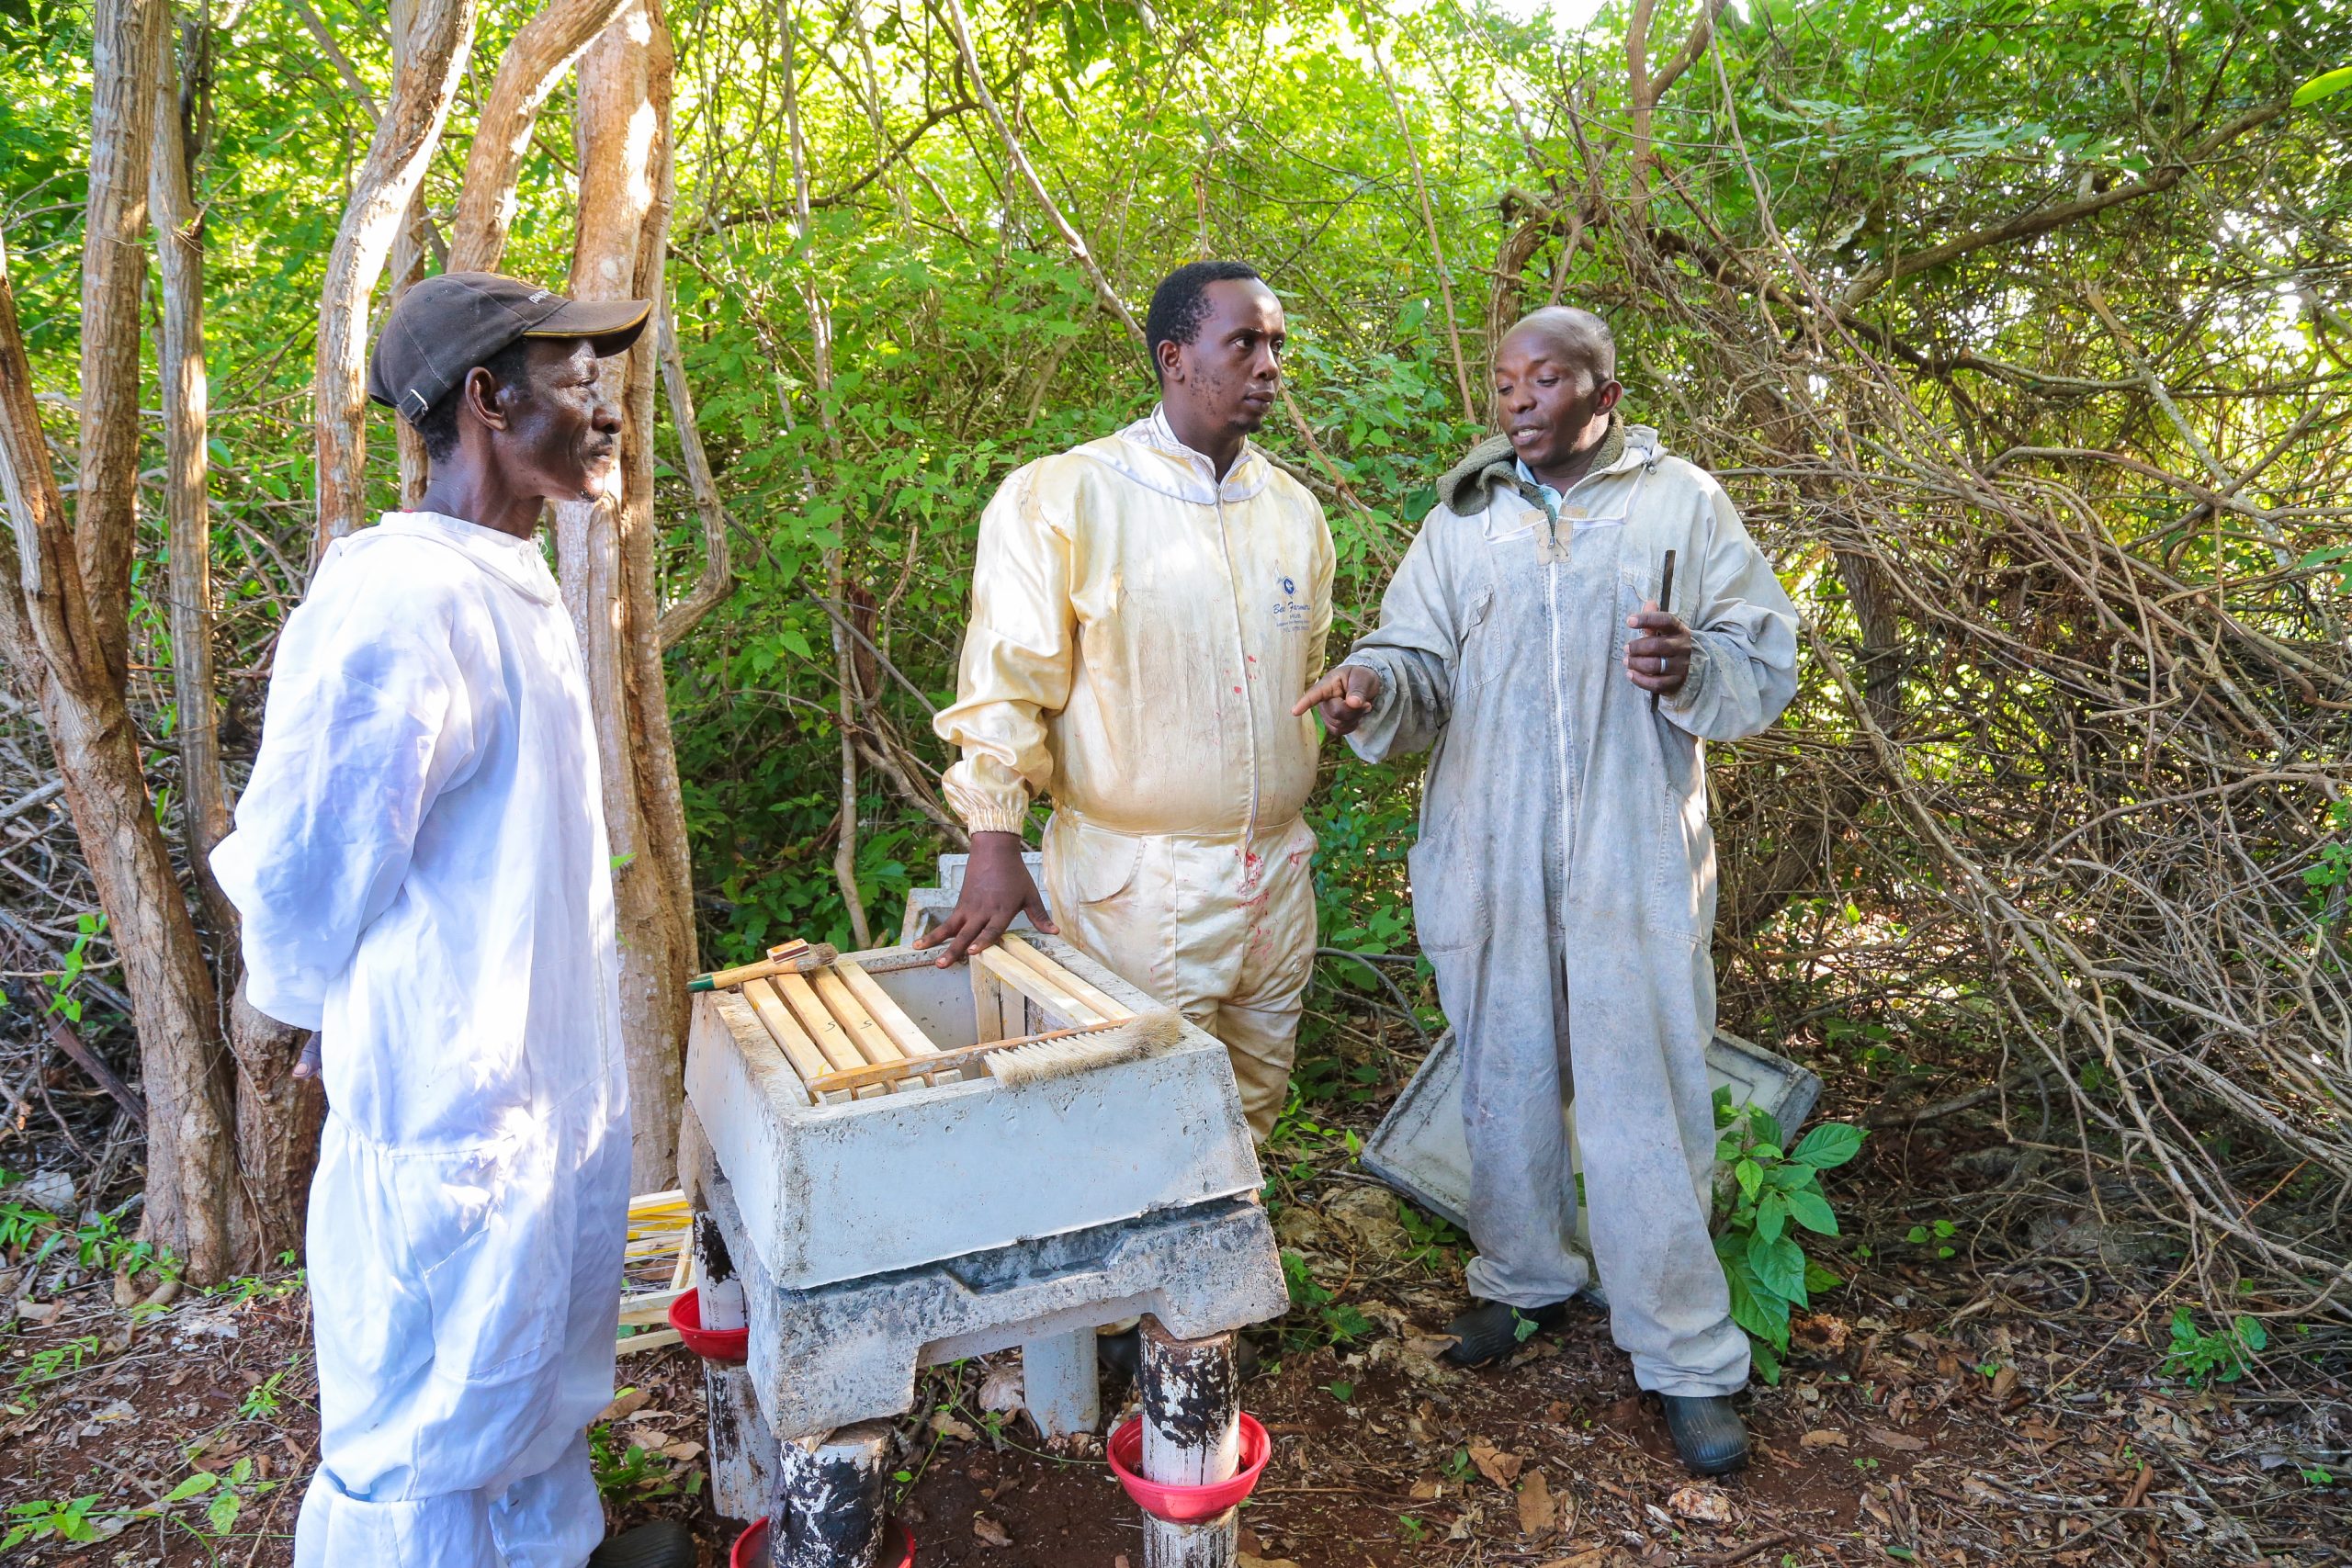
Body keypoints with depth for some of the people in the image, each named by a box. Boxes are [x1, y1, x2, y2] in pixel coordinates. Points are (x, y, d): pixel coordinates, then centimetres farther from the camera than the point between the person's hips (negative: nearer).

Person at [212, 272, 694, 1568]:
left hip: (549, 1075, 9)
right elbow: (302, 867, -21)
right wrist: (325, 1014, -3)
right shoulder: (401, 601, -24)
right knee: (437, 1427, 10)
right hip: (455, 1102, -9)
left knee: (541, 1362, 27)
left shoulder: (512, 588, 7)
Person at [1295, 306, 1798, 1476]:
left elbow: (1767, 664, 3)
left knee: (1647, 1099, -2)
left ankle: (1685, 1357, 13)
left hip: (1637, 858, -2)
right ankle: (1524, 1278, 35)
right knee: (1506, 1075, 13)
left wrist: (1691, 668, -19)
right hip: (1491, 857, 3)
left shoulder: (1683, 504, 4)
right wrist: (1374, 688, -18)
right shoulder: (1462, 518, 11)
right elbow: (1422, 665, 6)